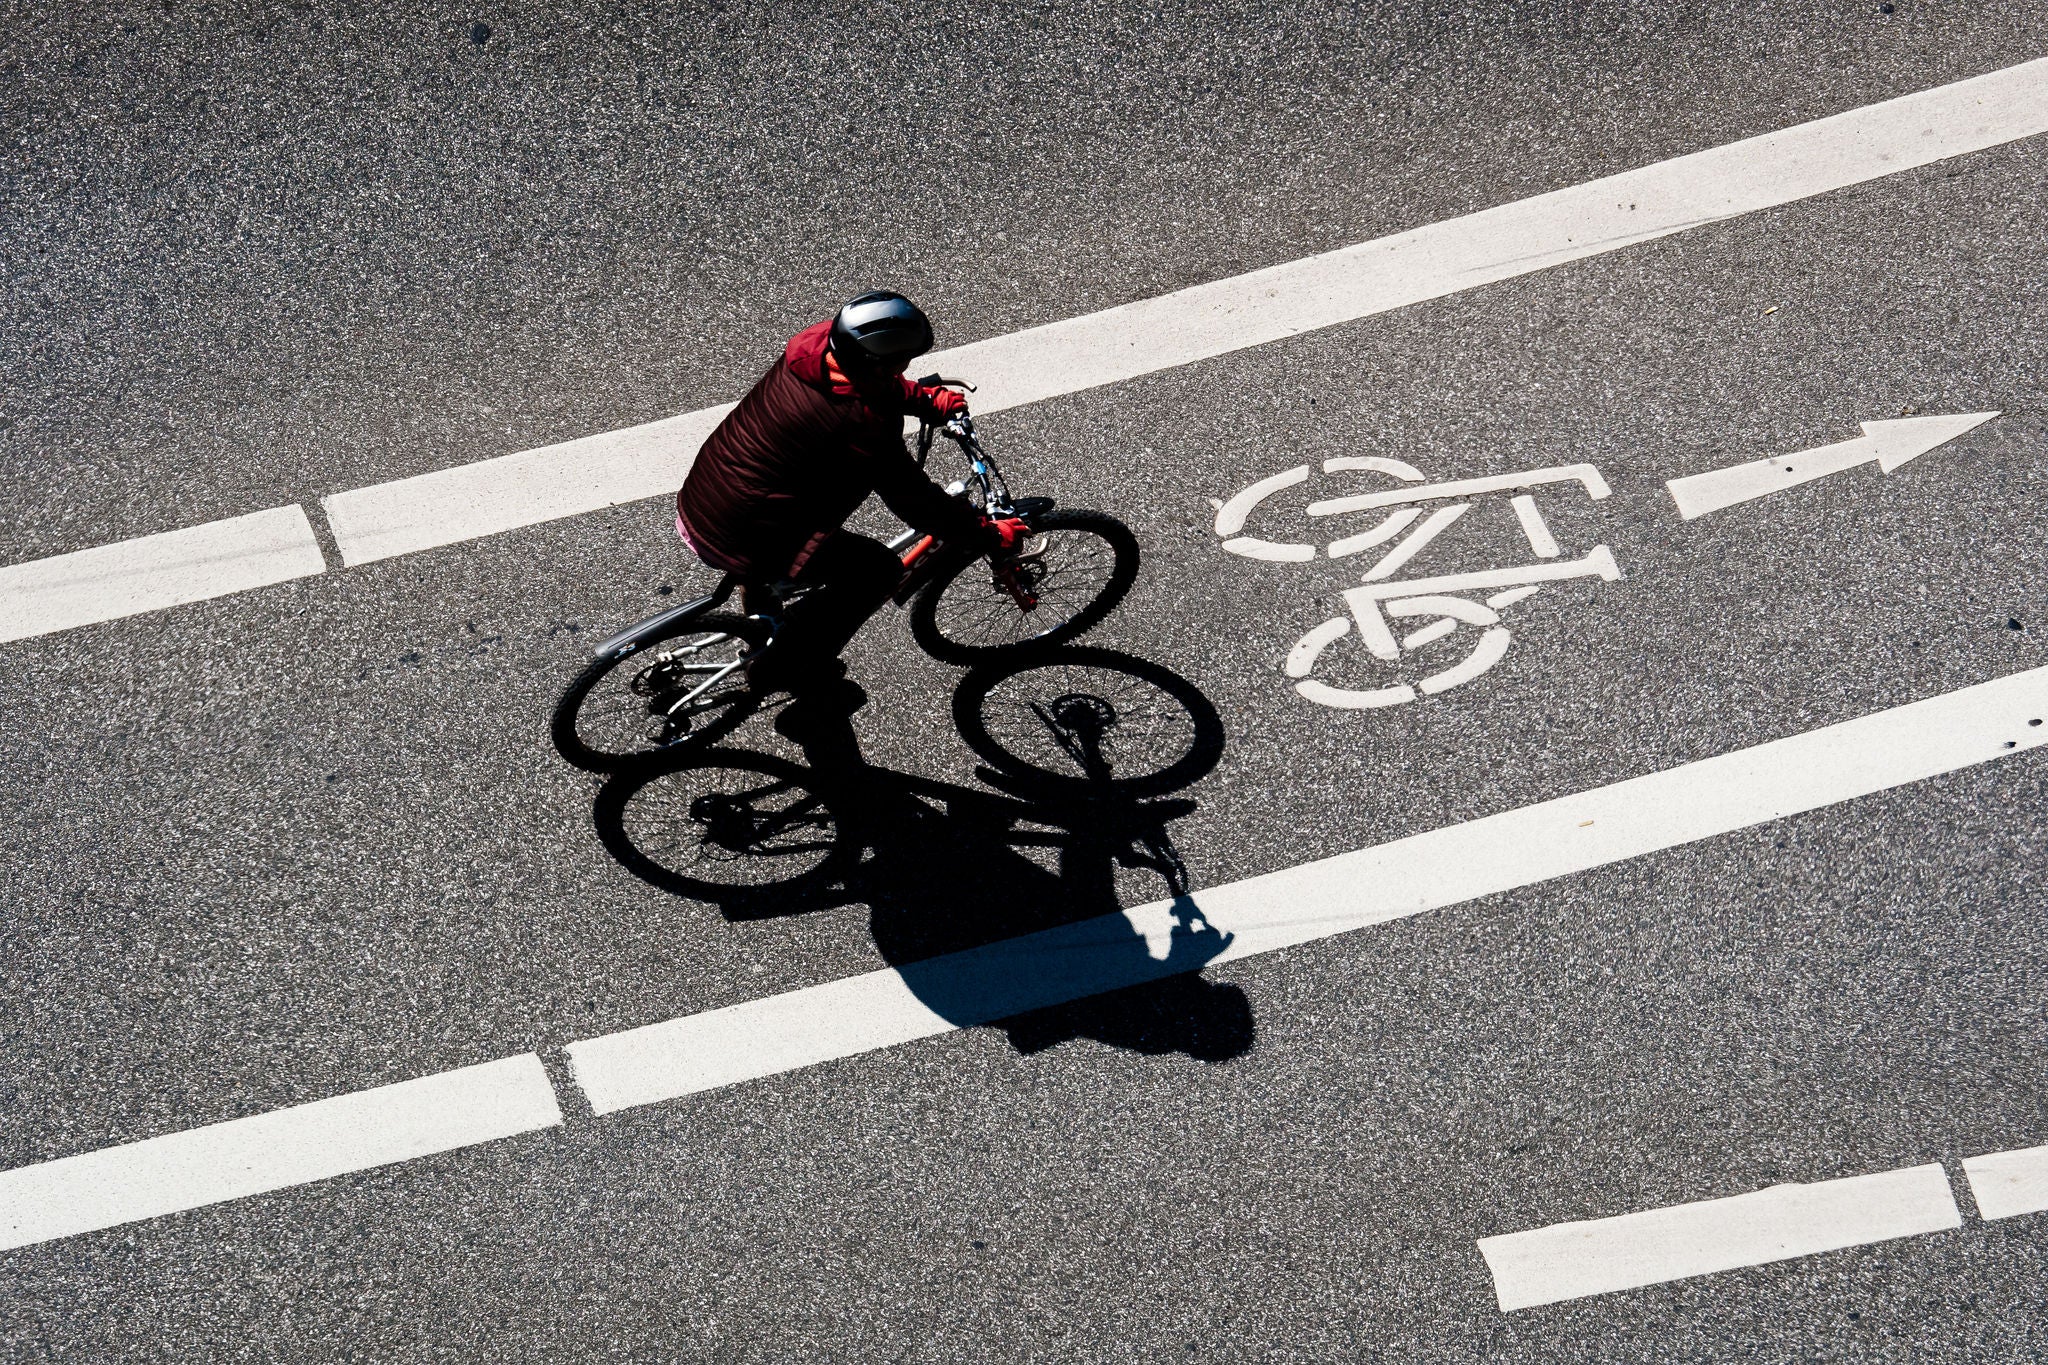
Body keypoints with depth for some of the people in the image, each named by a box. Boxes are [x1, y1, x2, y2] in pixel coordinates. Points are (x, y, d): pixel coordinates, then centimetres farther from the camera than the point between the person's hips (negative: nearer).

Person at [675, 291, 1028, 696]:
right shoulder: (863, 424, -27)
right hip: (735, 543, -9)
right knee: (880, 568, 1)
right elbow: (915, 500, -17)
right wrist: (990, 534, -7)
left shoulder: (813, 345, -4)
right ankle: (781, 669, 13)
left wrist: (932, 400, 23)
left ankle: (759, 612, 47)